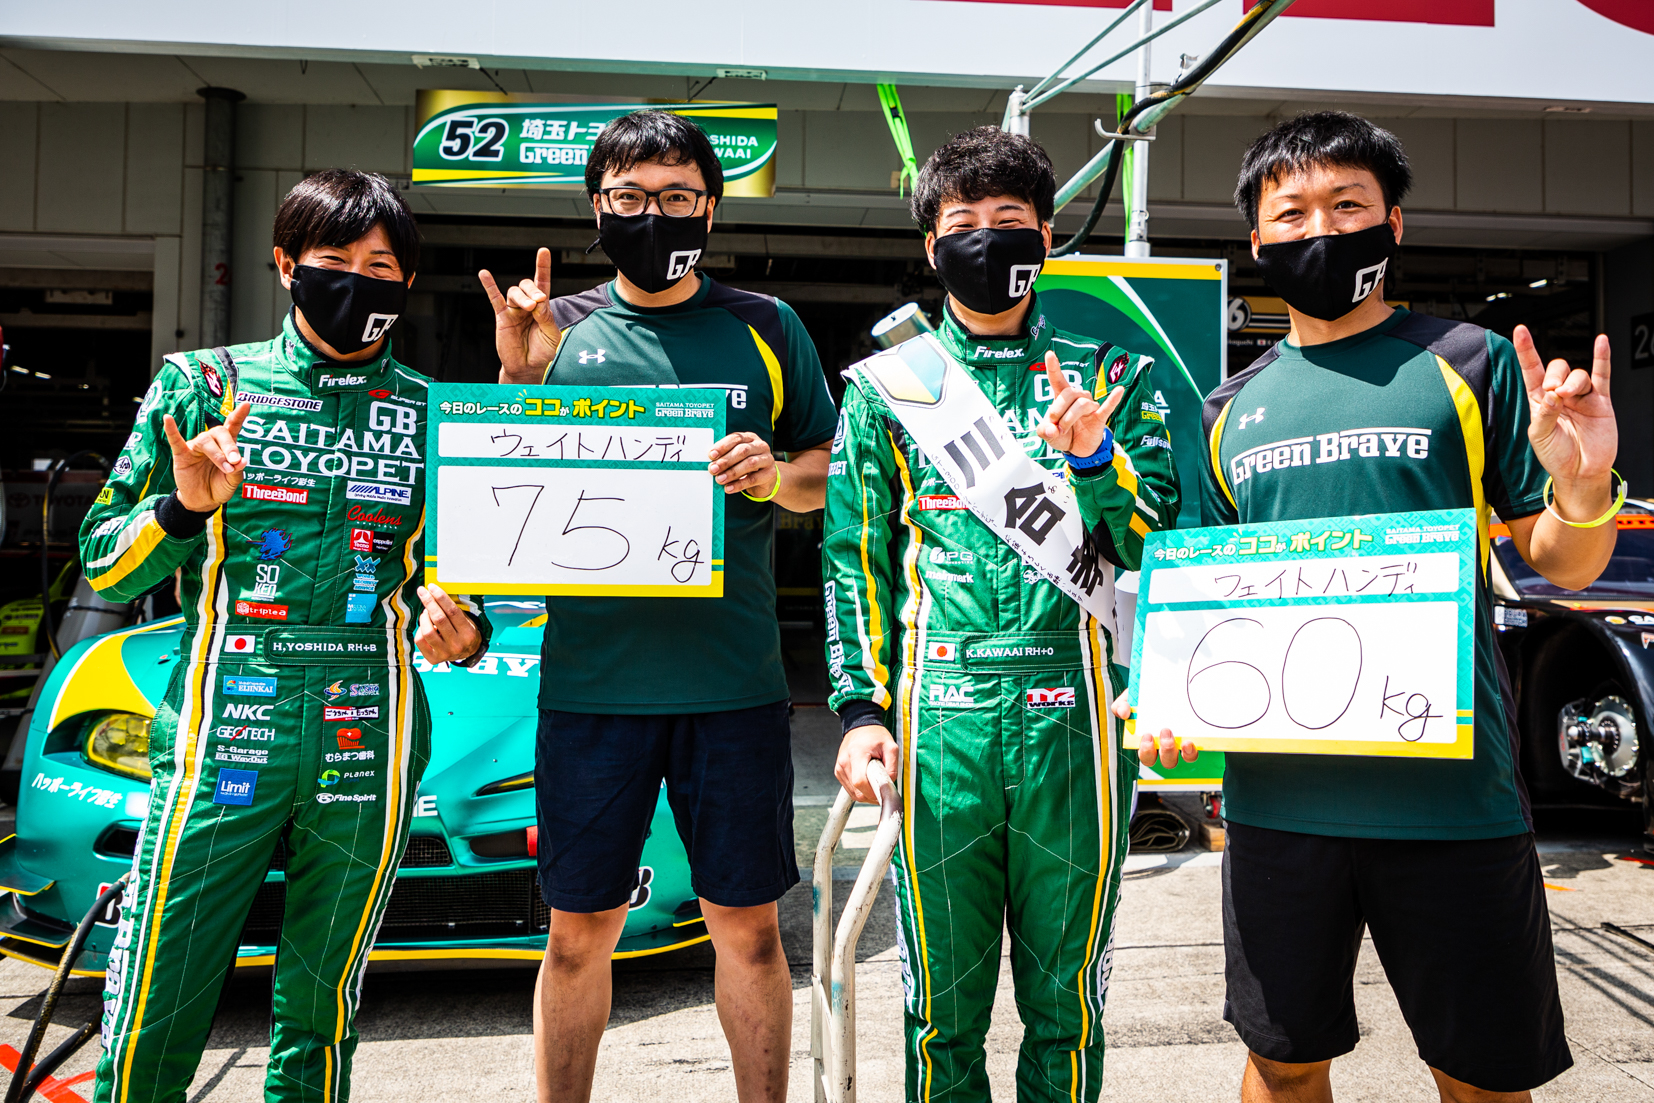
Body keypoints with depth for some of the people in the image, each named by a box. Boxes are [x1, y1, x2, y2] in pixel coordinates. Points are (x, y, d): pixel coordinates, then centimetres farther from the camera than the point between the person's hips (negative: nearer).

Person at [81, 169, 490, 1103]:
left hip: (370, 748, 1)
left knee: (322, 1021, 12)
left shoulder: (432, 417, 10)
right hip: (220, 740, -1)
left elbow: (463, 577, 16)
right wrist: (184, 507, -12)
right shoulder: (202, 386, 7)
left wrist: (461, 632, -6)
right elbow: (104, 564, 8)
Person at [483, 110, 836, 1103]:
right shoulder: (560, 329, 8)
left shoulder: (766, 329, 8)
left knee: (748, 926, 9)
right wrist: (519, 378, -8)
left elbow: (834, 476, 10)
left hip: (734, 678, 0)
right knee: (579, 932, 10)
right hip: (590, 677, 1)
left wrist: (778, 476, -11)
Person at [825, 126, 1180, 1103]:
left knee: (1065, 996, 12)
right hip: (939, 717, 0)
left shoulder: (1107, 376, 10)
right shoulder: (887, 385, 10)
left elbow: (1162, 545, 5)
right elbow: (855, 559, 8)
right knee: (943, 996, 10)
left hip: (1074, 715, 0)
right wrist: (863, 707, 0)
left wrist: (1094, 458, -13)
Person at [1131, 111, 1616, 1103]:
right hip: (1276, 794, 3)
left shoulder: (1470, 364, 0)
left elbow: (1561, 565, 2)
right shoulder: (1234, 408, 10)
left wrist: (1583, 489, -19)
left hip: (1451, 795, -2)